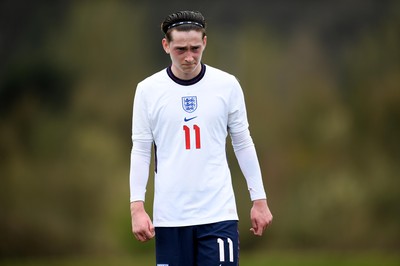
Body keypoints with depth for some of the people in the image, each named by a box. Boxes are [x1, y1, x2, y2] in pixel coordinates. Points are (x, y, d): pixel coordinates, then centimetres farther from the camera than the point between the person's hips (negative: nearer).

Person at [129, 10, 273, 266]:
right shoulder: (148, 89, 0)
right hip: (170, 216, 0)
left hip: (219, 213, 0)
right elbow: (141, 151, 3)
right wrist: (137, 207, -5)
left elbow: (243, 144, 8)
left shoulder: (227, 85, 1)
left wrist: (259, 199, 6)